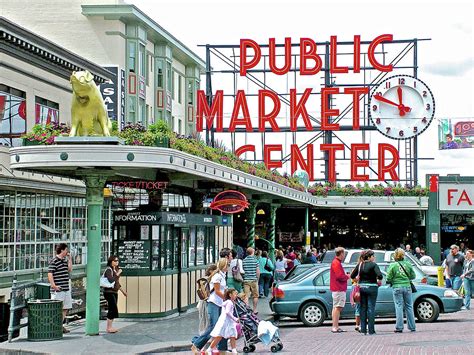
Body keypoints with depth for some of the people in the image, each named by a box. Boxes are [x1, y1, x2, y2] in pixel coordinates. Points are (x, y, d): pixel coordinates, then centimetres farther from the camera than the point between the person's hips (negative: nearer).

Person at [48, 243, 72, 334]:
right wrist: (54, 286, -24)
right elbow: (50, 274, -16)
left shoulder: (64, 260, 15)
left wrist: (70, 258, 14)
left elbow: (69, 270, 20)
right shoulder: (54, 261, -11)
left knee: (65, 308, 11)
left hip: (66, 289, 9)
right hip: (58, 290, -9)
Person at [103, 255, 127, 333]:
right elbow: (111, 280, -28)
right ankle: (108, 328, -7)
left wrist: (122, 291, 27)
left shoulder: (116, 269, 14)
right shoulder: (109, 270, -12)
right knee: (113, 309, -12)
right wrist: (118, 273, -21)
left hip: (115, 292, 9)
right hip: (109, 292, -9)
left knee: (112, 310, 9)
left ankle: (109, 327, 15)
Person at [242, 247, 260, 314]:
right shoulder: (255, 260, -5)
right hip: (254, 280, -2)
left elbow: (242, 271, 3)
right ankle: (254, 310, 13)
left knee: (246, 296, 1)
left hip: (246, 280, 2)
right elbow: (258, 272, -5)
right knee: (255, 296, 10)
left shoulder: (244, 260, 1)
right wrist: (257, 279, 10)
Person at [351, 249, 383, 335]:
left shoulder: (360, 265, 7)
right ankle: (371, 330, -4)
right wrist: (379, 280, -1)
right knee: (371, 308, -3)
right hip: (371, 288, -5)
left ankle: (363, 329, 9)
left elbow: (352, 276, 9)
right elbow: (380, 275, -21)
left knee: (363, 308, 10)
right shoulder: (373, 265, -9)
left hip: (362, 287, 5)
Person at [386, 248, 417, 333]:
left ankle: (399, 327, -2)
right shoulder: (408, 264, 1)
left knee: (399, 307, 0)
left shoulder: (393, 265, -7)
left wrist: (391, 282, 15)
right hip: (407, 287, 3)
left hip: (397, 288, -3)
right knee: (409, 307, 10)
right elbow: (413, 276, 7)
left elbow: (388, 279, -6)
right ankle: (412, 327, 14)